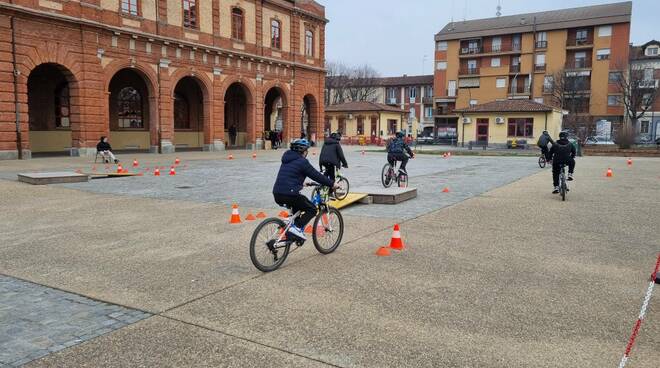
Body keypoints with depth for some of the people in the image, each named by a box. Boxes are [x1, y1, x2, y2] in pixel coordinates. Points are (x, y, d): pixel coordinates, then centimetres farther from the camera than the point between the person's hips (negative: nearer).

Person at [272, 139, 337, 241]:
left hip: (277, 195, 9)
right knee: (312, 209, 7)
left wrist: (302, 183, 48)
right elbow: (316, 175, -2)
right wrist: (332, 184, 9)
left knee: (297, 204, 34)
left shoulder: (287, 160, 20)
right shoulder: (302, 162, -5)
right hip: (290, 194, -9)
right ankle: (296, 228, -9)